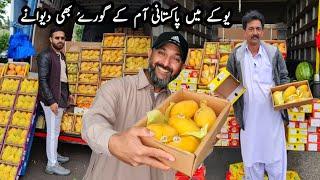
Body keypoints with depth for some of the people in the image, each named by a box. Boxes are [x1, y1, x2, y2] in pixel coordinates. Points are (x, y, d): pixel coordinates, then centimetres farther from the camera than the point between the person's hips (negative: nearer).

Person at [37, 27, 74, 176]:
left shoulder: (61, 55, 12)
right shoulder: (45, 55, -15)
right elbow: (43, 80, -20)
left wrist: (67, 94, 20)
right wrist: (51, 101, -23)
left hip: (61, 97, 9)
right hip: (51, 99, -9)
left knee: (55, 130, 18)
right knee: (53, 131, -4)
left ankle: (53, 154, 33)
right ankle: (52, 165, 5)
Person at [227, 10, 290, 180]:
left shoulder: (274, 52, 2)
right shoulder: (236, 55, 0)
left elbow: (284, 76, 9)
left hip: (272, 113, 1)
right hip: (249, 114, 0)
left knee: (276, 153, 10)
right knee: (251, 155, 12)